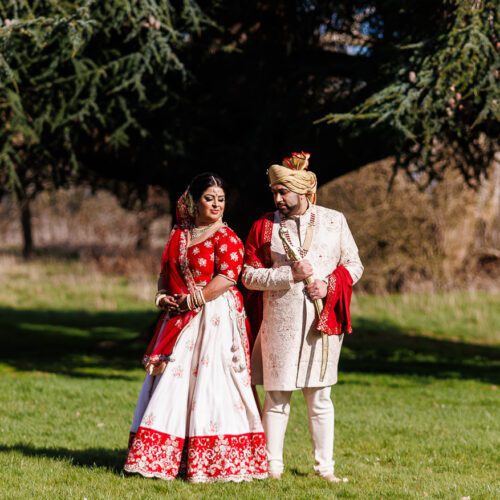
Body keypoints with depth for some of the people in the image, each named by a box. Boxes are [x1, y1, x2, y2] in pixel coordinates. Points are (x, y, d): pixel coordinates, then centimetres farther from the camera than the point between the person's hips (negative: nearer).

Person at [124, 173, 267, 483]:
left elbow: (225, 279, -16)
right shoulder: (179, 236, 15)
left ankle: (211, 462, -6)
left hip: (215, 319, -7)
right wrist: (163, 297, 2)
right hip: (180, 320, 7)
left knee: (211, 384, -9)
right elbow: (166, 273, 21)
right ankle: (162, 458, 11)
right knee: (173, 384, 6)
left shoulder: (226, 237, -5)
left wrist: (192, 300, -14)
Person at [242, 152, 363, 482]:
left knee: (319, 395, 5)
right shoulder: (264, 226, 3)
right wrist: (289, 274, -14)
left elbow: (354, 265, 7)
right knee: (277, 395, 2)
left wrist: (329, 284, -11)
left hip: (322, 320, 1)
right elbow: (249, 275, -1)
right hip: (278, 321, 0)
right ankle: (273, 465, 9)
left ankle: (325, 466, 11)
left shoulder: (334, 221, 5)